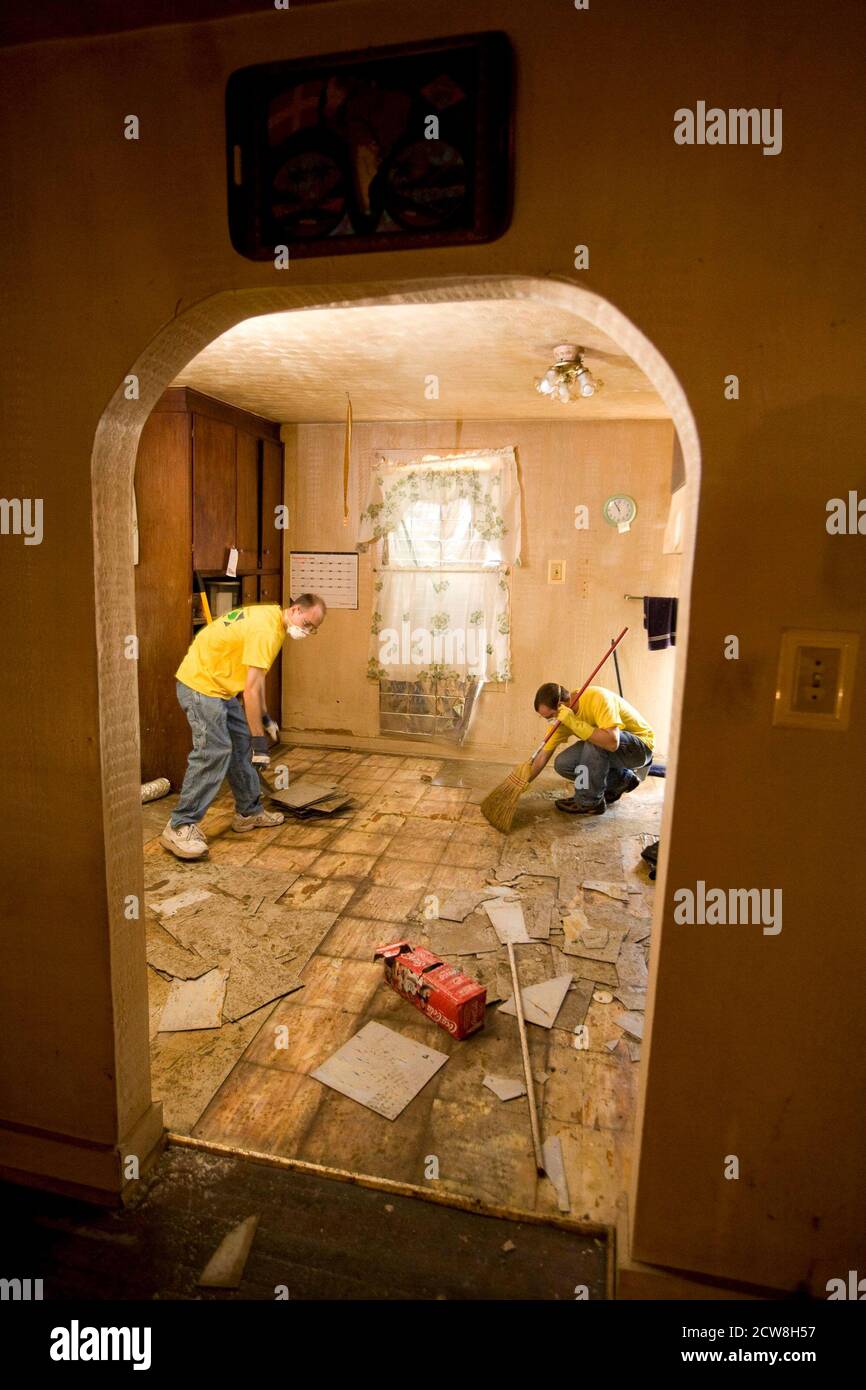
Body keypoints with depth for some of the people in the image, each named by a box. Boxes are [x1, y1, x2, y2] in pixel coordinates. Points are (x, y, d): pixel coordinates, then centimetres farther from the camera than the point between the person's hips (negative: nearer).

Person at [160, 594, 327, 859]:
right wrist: (260, 740, -24)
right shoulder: (267, 630, -24)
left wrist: (263, 716, 17)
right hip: (199, 684, -10)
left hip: (219, 685, 10)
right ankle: (179, 827, -11)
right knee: (214, 751, -16)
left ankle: (249, 812, 21)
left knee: (241, 743, 11)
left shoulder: (272, 617, 8)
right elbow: (252, 689, -27)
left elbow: (256, 678, 16)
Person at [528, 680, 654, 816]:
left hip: (641, 746, -7)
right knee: (562, 764, -10)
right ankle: (622, 780, 9)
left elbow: (612, 742, -42)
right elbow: (543, 754, -1)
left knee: (594, 740, -35)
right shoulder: (561, 717, -8)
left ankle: (590, 801, -15)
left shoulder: (596, 698, -30)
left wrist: (574, 723, -39)